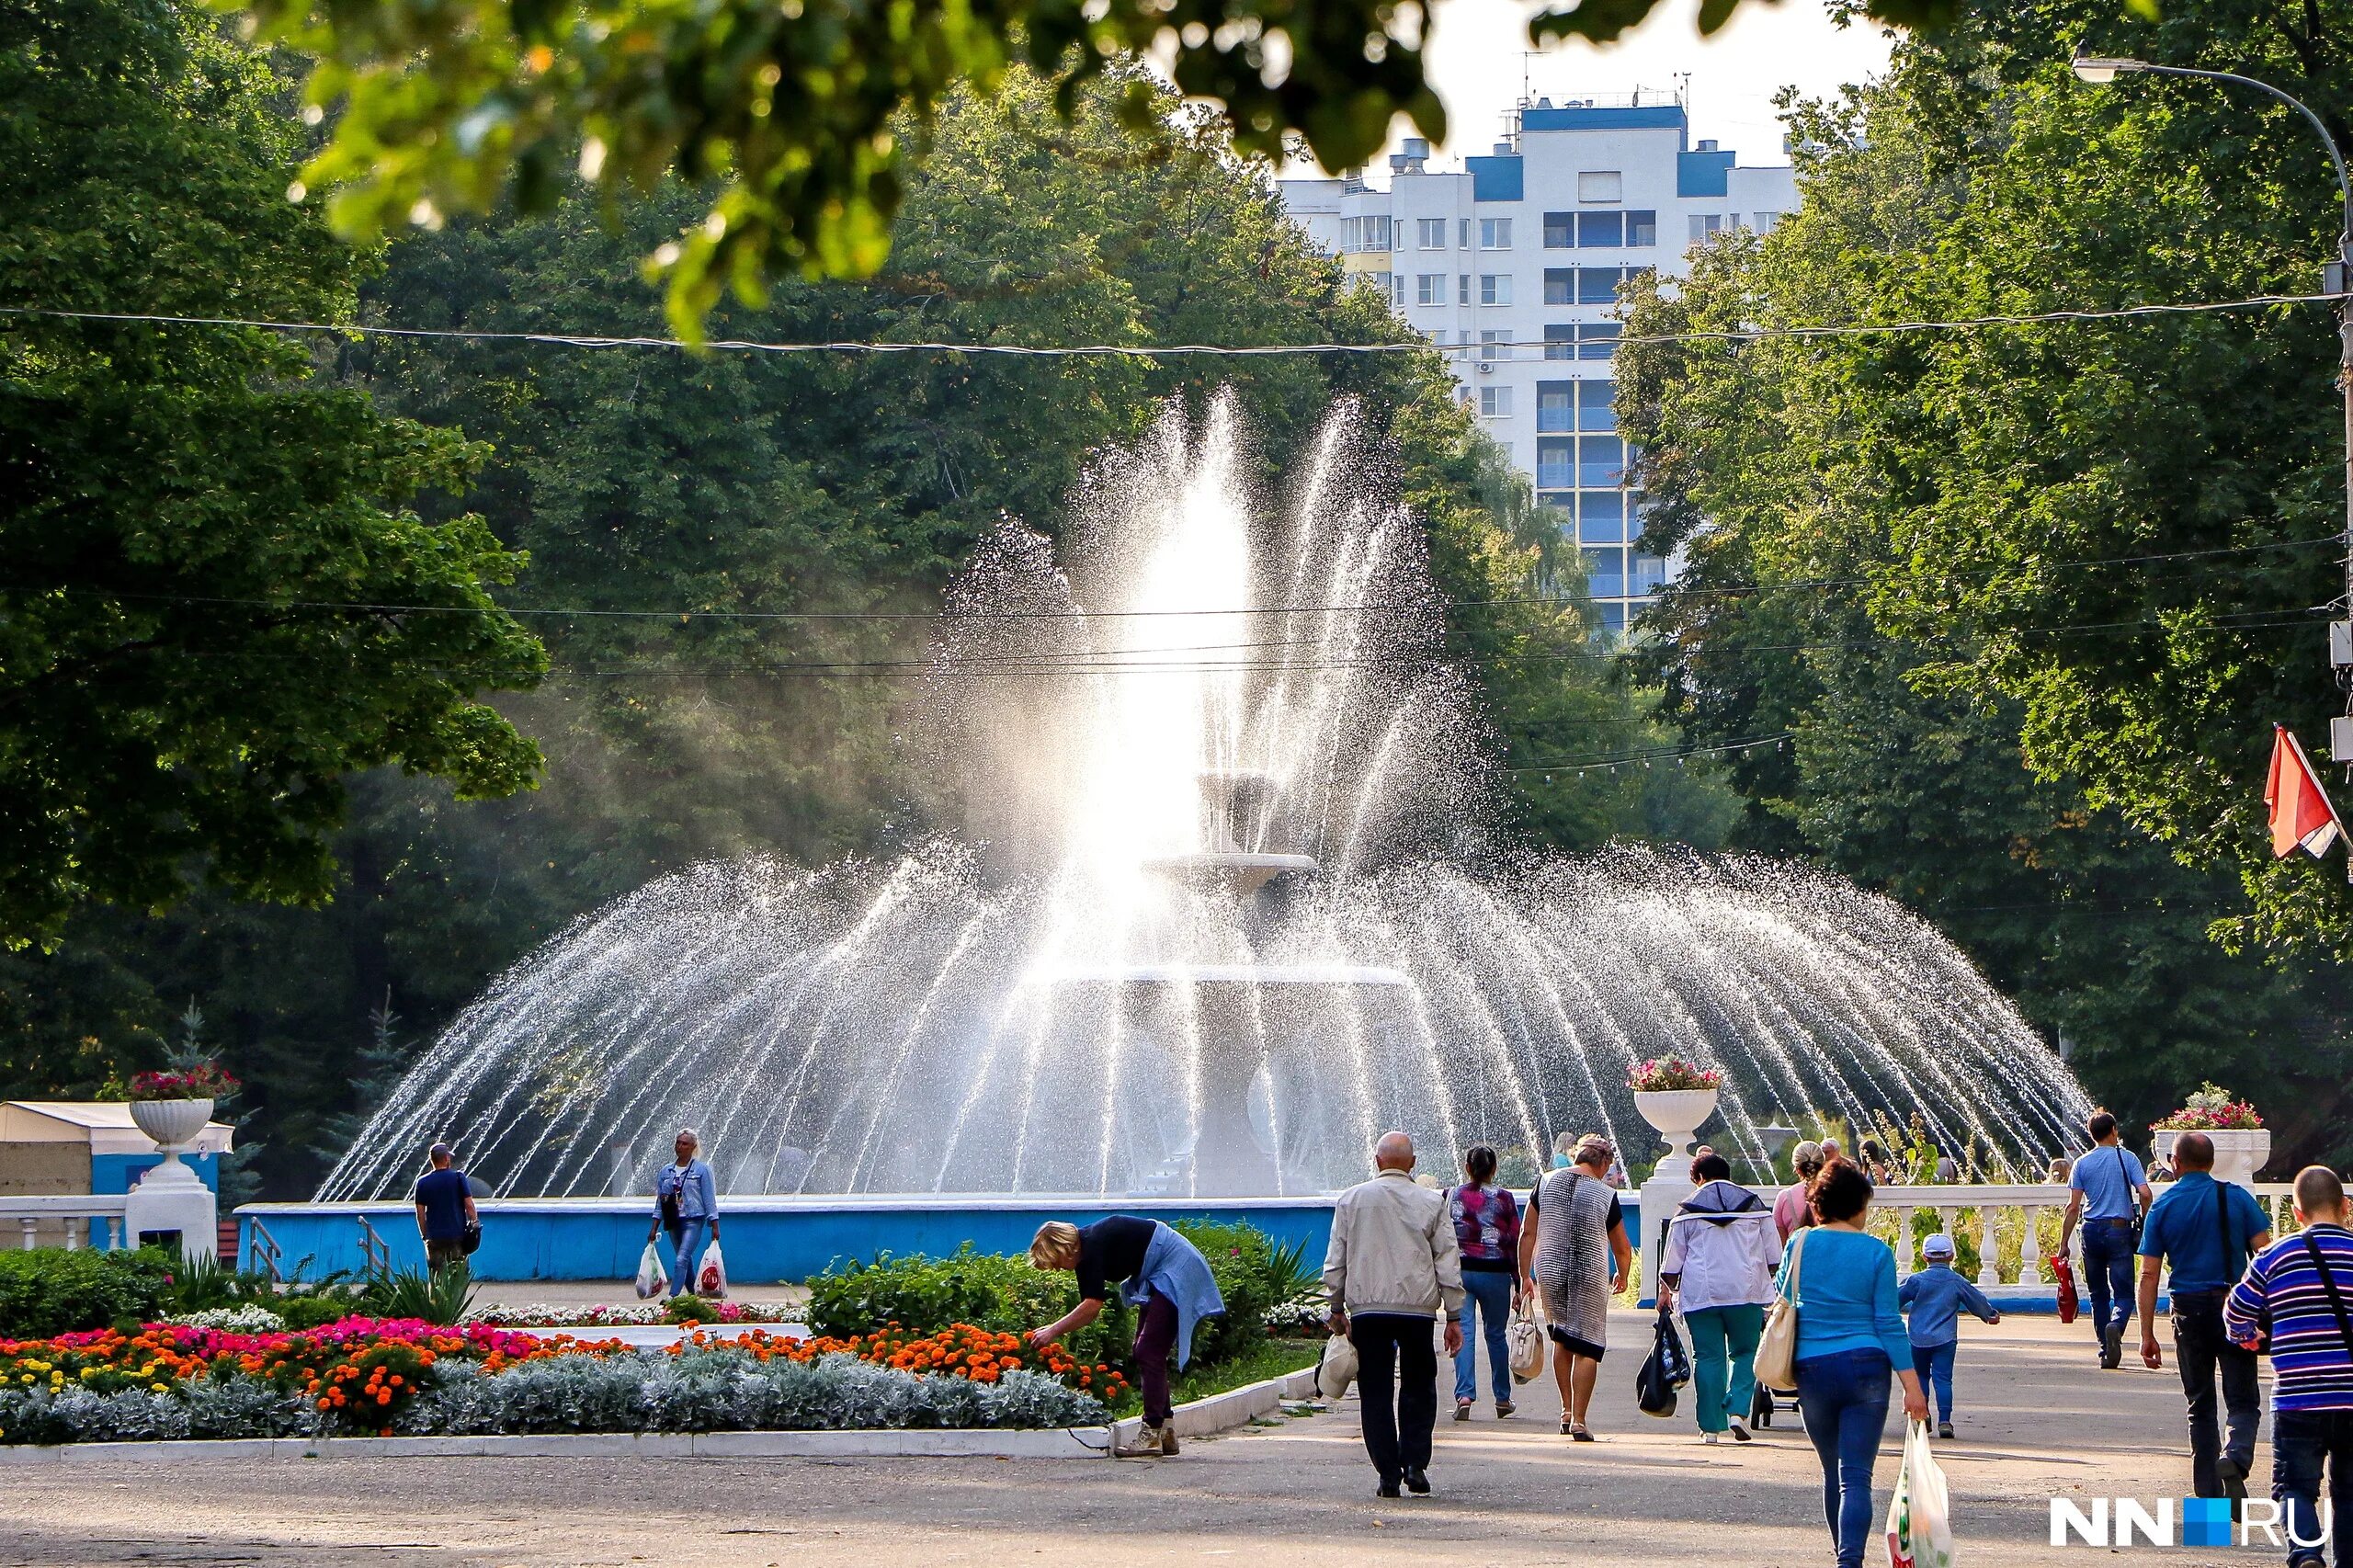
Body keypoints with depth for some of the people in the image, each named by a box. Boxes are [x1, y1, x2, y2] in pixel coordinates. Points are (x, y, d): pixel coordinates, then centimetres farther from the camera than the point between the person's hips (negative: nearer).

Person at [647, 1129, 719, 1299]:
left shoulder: (702, 1170, -2)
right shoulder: (666, 1171, 10)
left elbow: (710, 1200, -2)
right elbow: (660, 1202, 13)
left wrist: (715, 1227, -5)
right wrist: (654, 1228, 9)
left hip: (693, 1221, -6)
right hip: (673, 1221, 6)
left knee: (682, 1259, -18)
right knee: (686, 1261, 14)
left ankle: (672, 1296, -25)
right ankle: (692, 1294, 26)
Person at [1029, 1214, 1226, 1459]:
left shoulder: (1093, 1244, -21)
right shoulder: (1084, 1255, 8)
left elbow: (1092, 1306, -24)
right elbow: (1090, 1310, 13)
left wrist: (1053, 1331, -18)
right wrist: (1053, 1329, 5)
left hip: (1177, 1270, -11)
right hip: (1158, 1278, 11)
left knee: (1149, 1352, -14)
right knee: (1145, 1352, 9)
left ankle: (1152, 1434, -15)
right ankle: (1166, 1433, 10)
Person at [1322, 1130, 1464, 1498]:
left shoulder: (1351, 1200, 4)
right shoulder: (1431, 1203, 3)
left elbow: (1335, 1261, 6)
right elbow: (1449, 1262, 4)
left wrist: (1337, 1308, 16)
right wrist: (1454, 1317, 9)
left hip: (1366, 1306, 0)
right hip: (1418, 1307, 0)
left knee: (1376, 1393, 5)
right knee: (1418, 1389, 13)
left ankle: (1388, 1473, 1)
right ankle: (1414, 1464, 0)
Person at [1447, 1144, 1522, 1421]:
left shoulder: (1452, 1196, 2)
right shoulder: (1504, 1198, 0)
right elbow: (1515, 1242, 0)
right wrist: (1519, 1284, 6)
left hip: (1460, 1271, 0)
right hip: (1496, 1272, 0)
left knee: (1464, 1334, -2)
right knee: (1495, 1335, 12)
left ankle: (1465, 1395, -18)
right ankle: (1502, 1400, 21)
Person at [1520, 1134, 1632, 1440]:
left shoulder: (1546, 1183, 1)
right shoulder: (1606, 1196, -6)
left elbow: (1527, 1234, 3)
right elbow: (1622, 1248, 4)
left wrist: (1525, 1277, 12)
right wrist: (1621, 1276, 24)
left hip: (1550, 1274, 3)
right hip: (1590, 1278, -3)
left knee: (1562, 1339, 22)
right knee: (1587, 1348, 3)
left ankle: (1566, 1410, 24)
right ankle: (1578, 1420, -1)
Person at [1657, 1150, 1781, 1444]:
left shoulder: (1688, 1210, 3)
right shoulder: (1754, 1204, 9)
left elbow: (1672, 1259, 6)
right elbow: (1774, 1254, 11)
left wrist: (1666, 1290, 17)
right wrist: (1773, 1285, 22)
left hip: (1701, 1295, -1)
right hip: (1746, 1292, 1)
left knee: (1708, 1357, 3)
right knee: (1745, 1352, 11)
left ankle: (1710, 1426, 1)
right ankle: (1738, 1410, -9)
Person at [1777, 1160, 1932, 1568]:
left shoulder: (1799, 1246, 2)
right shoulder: (1876, 1252, -3)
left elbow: (1782, 1302, 13)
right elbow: (1889, 1322, -4)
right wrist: (1912, 1384, -2)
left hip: (1812, 1370, 2)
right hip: (1865, 1366, -2)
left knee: (1833, 1472, 18)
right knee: (1856, 1475, -6)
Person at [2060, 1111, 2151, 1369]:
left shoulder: (2082, 1164, 4)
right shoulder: (2128, 1158, 0)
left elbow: (2073, 1207, -1)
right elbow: (2144, 1194, -9)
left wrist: (2064, 1243, 3)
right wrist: (2145, 1223, 8)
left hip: (2092, 1231, 2)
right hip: (2120, 1230, -2)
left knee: (2098, 1294, 13)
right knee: (2123, 1292, 0)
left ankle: (2106, 1351, 12)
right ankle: (2115, 1325, -31)